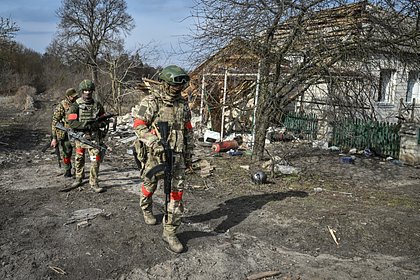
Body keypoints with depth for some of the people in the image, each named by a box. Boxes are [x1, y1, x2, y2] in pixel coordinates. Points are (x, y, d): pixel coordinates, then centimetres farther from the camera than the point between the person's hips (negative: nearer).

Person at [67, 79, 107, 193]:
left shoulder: (97, 105, 3)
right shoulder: (76, 106, -5)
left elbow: (104, 121, 7)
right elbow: (71, 122, -15)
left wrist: (98, 124, -15)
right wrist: (86, 125, -24)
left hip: (94, 137, 1)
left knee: (96, 160, -7)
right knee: (79, 159, 17)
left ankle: (94, 183, 4)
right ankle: (79, 178, 39)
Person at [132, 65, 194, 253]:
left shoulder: (183, 104, 6)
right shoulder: (151, 102, -9)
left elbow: (188, 130, 13)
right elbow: (139, 126, -14)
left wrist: (188, 154, 14)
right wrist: (154, 143, -27)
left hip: (176, 155, 4)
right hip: (154, 154, -3)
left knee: (177, 192, -1)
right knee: (149, 186, 18)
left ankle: (170, 232, 8)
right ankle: (146, 210, 50)